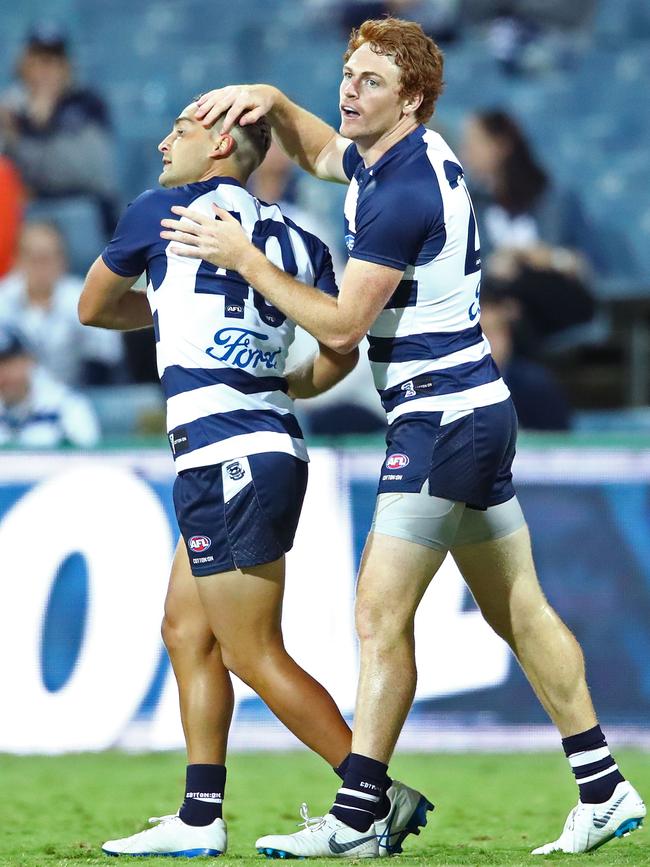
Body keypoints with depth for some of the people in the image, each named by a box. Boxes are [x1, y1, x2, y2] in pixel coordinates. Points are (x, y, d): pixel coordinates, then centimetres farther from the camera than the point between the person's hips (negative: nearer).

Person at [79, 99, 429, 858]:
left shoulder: (165, 210, -3)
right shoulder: (293, 240, 11)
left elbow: (93, 308, 12)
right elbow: (340, 352, 15)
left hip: (224, 460, -8)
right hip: (270, 447, 8)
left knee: (254, 655, -4)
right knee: (186, 630, 14)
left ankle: (377, 800, -3)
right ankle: (199, 820, 13)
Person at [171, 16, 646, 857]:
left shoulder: (404, 194, -20)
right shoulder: (390, 154, 10)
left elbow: (342, 325, -17)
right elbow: (320, 153, 33)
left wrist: (244, 258, -12)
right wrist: (270, 102, 14)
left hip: (441, 419, -11)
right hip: (477, 411, 11)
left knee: (381, 614, -11)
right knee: (519, 611, 13)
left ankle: (353, 819, -12)